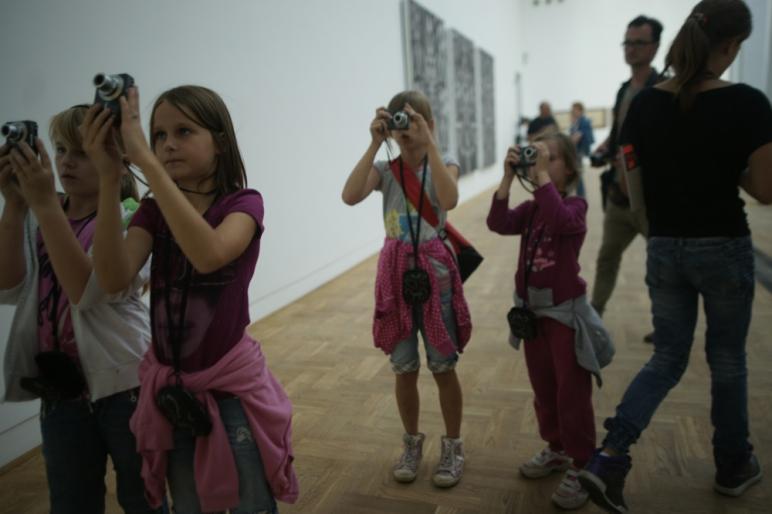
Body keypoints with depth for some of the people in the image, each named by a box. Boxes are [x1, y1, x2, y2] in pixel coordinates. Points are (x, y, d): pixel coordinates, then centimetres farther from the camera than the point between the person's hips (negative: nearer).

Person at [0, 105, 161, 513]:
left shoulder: (130, 219, -12)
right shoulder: (37, 216, 3)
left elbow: (88, 291, -25)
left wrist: (45, 204, -27)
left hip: (125, 383, -4)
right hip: (60, 386, 5)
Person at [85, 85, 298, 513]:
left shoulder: (243, 202, -11)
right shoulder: (154, 210, 0)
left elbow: (209, 255, -34)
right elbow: (114, 278, -18)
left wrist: (145, 161, -34)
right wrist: (109, 177, -26)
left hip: (234, 382, -4)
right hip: (170, 386, 4)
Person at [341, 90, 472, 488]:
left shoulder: (443, 164, -2)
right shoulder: (384, 169, 2)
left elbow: (449, 199, -26)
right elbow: (350, 196, -19)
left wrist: (428, 144, -27)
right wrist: (374, 144, -22)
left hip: (434, 271, -2)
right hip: (396, 272, 2)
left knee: (442, 367, 8)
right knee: (404, 369, 12)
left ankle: (452, 447, 27)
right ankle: (412, 444, 32)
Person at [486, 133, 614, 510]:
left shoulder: (575, 206, -11)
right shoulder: (529, 210, 5)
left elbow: (558, 220, -34)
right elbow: (498, 223, -13)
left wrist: (541, 174, -30)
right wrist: (509, 177, -18)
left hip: (566, 312, -6)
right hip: (532, 311, 6)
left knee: (572, 393, 3)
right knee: (543, 389, 18)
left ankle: (580, 467, 16)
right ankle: (557, 450, 36)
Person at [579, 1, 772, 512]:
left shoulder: (644, 104, -2)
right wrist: (731, 171, 8)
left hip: (664, 250, 3)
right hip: (724, 249, -3)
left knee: (668, 357, 14)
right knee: (727, 358, 17)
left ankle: (609, 457, 1)